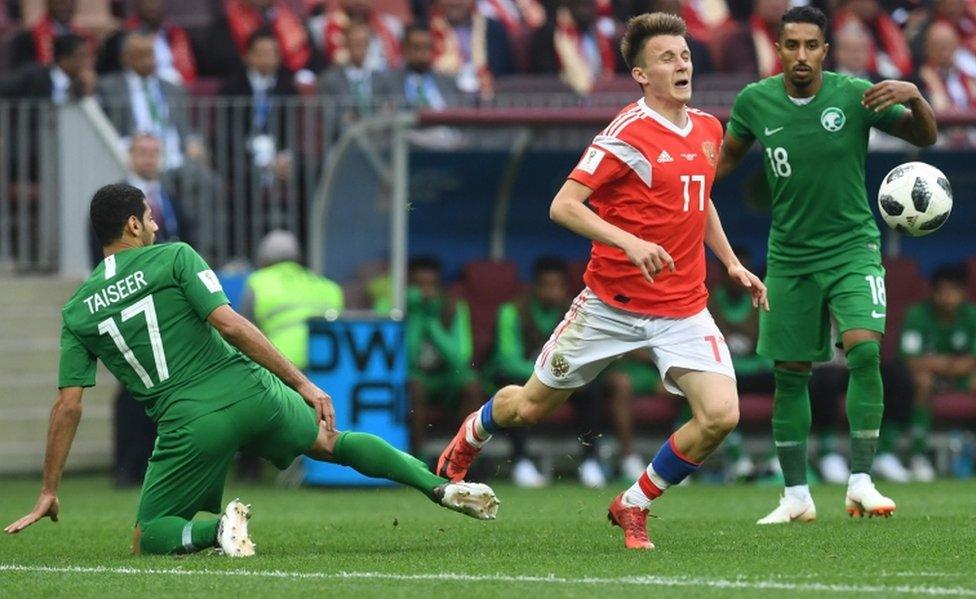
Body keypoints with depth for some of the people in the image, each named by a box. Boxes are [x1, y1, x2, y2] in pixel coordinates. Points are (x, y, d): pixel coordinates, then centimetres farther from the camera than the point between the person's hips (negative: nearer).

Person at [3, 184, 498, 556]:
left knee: (147, 538, 14)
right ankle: (443, 488, 15)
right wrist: (303, 384, -7)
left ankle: (217, 528, -18)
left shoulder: (77, 311, 8)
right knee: (332, 442, 28)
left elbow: (68, 405, 5)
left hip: (188, 424, -1)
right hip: (250, 392, 1)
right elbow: (229, 324, -8)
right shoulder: (173, 258, 3)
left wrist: (49, 493, 12)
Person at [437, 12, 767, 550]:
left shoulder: (708, 129, 6)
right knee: (531, 406, 10)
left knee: (720, 415, -16)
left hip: (683, 310, 5)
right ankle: (471, 435, 46)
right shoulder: (628, 133, -16)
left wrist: (731, 262, 17)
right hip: (611, 304, -4)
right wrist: (630, 242, -32)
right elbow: (563, 206, -20)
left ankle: (634, 505, 5)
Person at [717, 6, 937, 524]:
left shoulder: (854, 95, -11)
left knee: (865, 350, -22)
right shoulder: (755, 102, -5)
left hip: (853, 247, -2)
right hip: (789, 256, 2)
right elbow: (728, 155, 13)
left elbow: (924, 136, -4)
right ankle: (796, 496, 16)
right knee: (789, 374, 4)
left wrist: (915, 98, -25)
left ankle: (860, 484, -18)